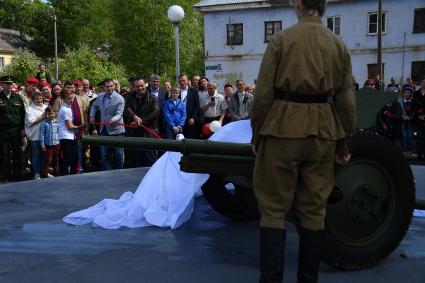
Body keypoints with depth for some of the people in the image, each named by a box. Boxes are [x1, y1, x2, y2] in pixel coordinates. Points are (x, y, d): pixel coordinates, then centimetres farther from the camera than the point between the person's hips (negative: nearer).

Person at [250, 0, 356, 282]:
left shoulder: (281, 40, -3)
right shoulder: (339, 45, 6)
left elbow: (263, 94, -7)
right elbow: (347, 100, 4)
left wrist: (256, 134, 4)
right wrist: (344, 142, 13)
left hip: (283, 129, -3)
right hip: (322, 132, 3)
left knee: (273, 209, 4)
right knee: (313, 210, 11)